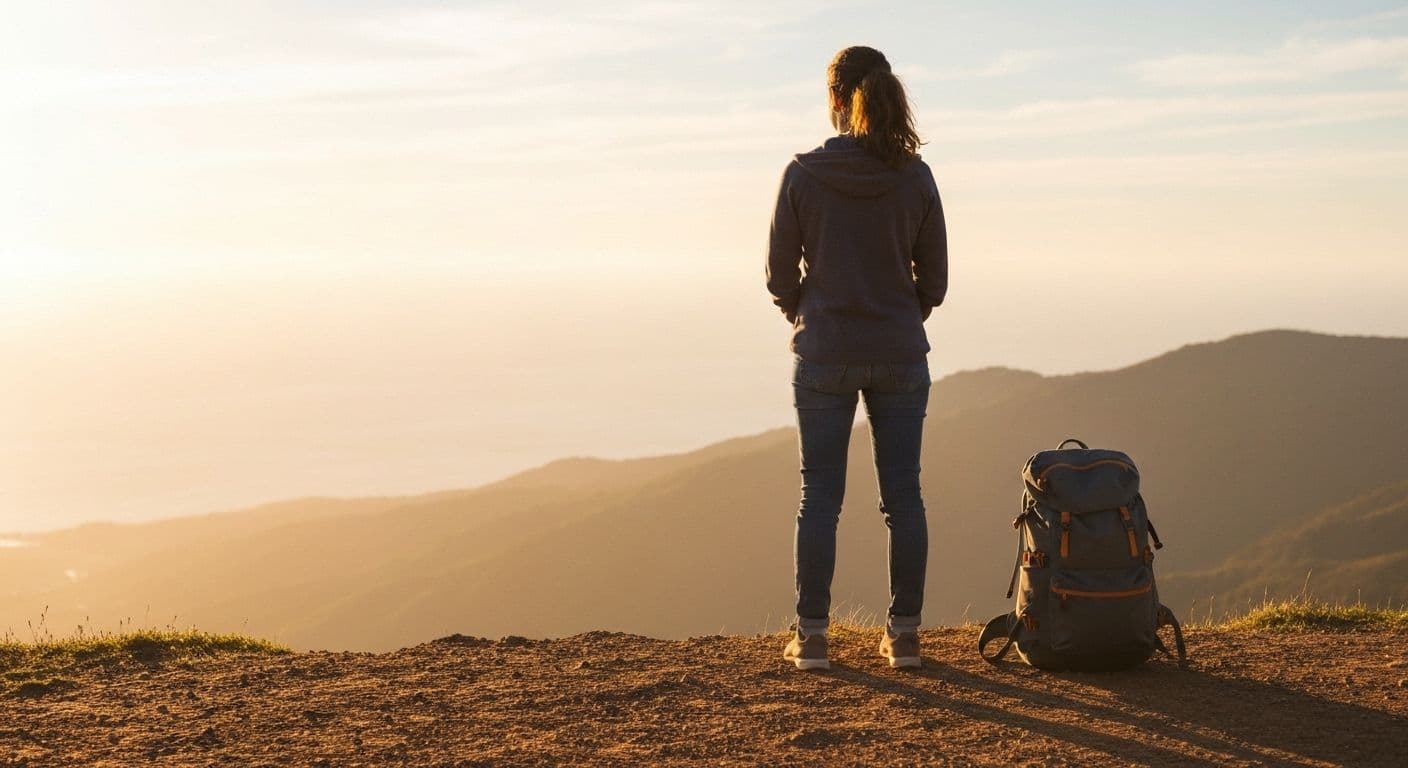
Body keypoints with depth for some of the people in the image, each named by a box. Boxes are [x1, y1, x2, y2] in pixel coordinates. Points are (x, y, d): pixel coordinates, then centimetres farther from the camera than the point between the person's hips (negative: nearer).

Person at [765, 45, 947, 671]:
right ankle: (904, 635, 10)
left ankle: (812, 637, 7)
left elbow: (779, 274, -1)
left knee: (820, 498, 5)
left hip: (823, 356, -1)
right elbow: (934, 279, 2)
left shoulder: (803, 174, -7)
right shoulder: (914, 177, -2)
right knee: (903, 497, 7)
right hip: (901, 357, 1)